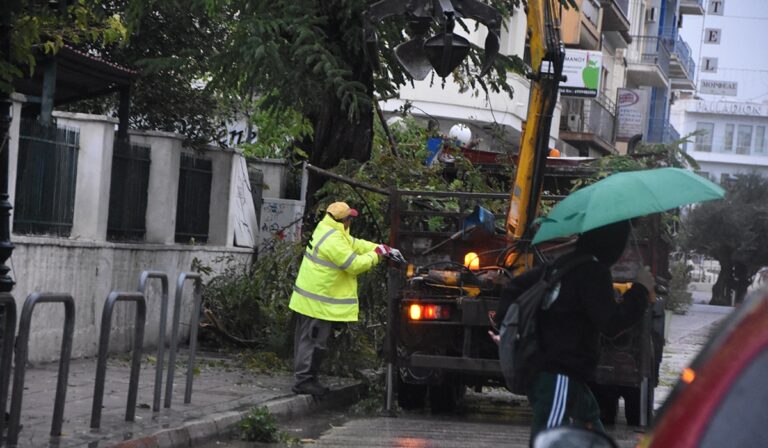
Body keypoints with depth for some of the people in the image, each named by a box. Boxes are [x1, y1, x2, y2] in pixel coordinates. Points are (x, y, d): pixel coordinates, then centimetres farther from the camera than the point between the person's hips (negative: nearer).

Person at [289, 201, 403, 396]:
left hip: (308, 298, 11)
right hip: (318, 303, -11)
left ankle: (303, 379, 23)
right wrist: (377, 254, -6)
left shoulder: (327, 231, 9)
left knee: (306, 339, 15)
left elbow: (355, 244, 15)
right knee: (313, 341, -4)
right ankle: (304, 380, 0)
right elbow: (355, 265, -20)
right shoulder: (333, 240, -24)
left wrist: (385, 249, 9)